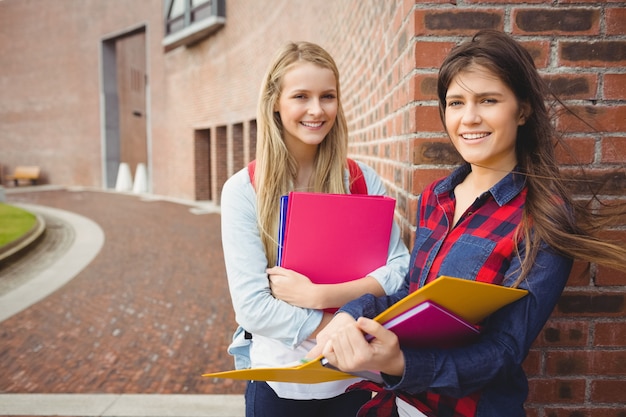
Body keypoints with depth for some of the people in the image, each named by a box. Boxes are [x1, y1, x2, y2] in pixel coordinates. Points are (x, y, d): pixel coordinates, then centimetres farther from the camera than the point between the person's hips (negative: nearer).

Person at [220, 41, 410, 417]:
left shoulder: (364, 181, -5)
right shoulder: (244, 190, -12)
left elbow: (401, 269, -9)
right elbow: (252, 305, -16)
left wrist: (319, 294, -21)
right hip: (278, 382, -1)